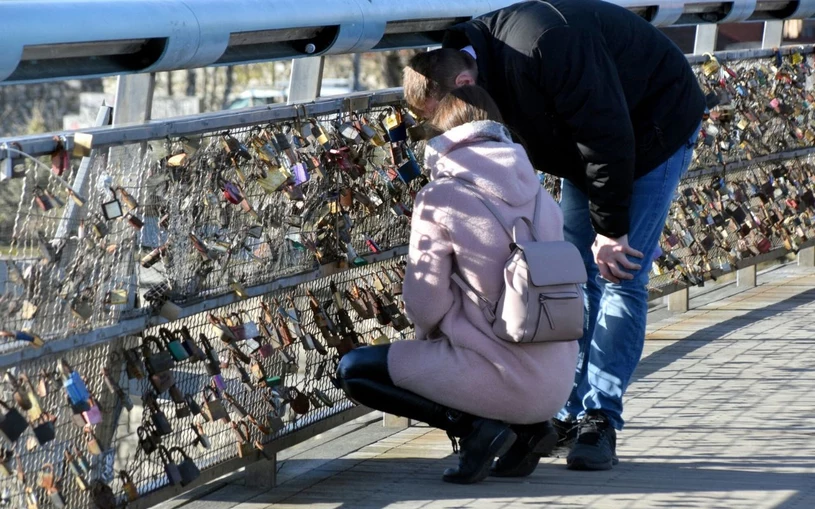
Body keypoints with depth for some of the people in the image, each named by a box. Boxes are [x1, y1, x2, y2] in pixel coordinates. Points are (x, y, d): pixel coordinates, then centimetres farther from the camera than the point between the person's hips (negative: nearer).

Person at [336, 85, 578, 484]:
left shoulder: (439, 199, -10)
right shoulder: (540, 196, 6)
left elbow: (425, 306, -10)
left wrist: (430, 334, 15)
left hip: (501, 380, -6)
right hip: (556, 385, 7)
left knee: (353, 370, 10)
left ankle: (473, 425, -5)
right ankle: (525, 426, 11)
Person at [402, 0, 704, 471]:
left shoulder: (545, 48, -39)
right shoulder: (476, 57, -12)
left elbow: (607, 136, -32)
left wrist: (609, 229, -25)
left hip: (655, 127, -8)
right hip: (589, 145, 8)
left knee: (620, 276, -12)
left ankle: (601, 420, -11)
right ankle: (572, 412, 9)